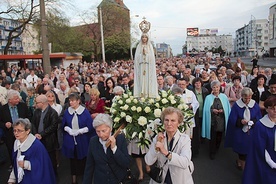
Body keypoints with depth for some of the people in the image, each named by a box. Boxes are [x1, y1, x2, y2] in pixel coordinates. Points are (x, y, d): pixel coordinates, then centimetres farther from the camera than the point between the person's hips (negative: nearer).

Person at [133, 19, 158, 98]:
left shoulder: (150, 46, 9)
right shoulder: (139, 46, 10)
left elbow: (151, 57, 0)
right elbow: (137, 57, 3)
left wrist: (146, 54, -12)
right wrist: (142, 54, -10)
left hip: (148, 67, 0)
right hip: (140, 67, 0)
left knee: (148, 78, -4)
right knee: (141, 79, -4)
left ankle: (148, 93, -1)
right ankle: (141, 93, -2)